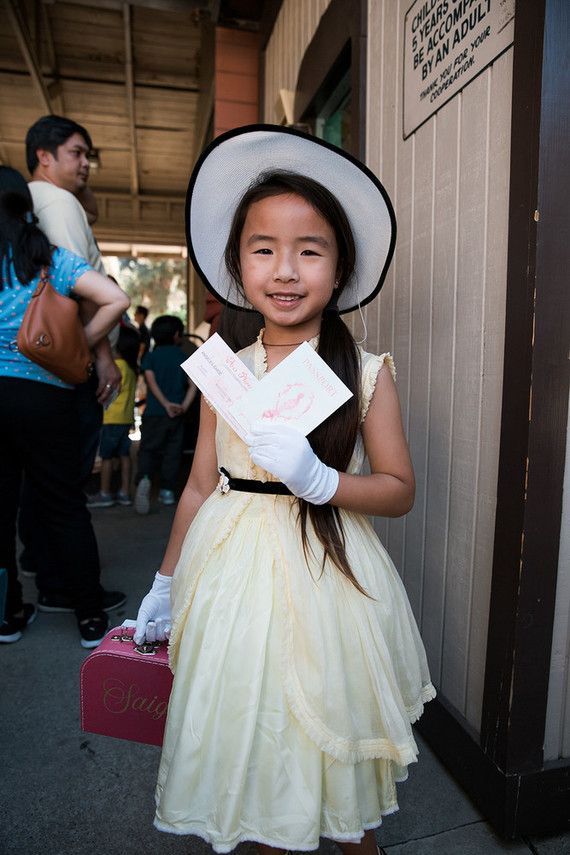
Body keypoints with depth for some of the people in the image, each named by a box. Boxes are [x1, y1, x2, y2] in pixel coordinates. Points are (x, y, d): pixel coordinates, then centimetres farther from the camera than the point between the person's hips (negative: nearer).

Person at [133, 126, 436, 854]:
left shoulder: (366, 372, -7)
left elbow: (399, 491, -4)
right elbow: (200, 486, 6)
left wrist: (319, 480, -22)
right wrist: (164, 584, 13)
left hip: (328, 576, -2)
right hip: (234, 571, 3)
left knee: (334, 740, 15)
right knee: (252, 738, 16)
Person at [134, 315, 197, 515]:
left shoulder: (151, 356, 4)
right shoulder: (184, 358, 8)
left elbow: (151, 381, -10)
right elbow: (193, 385, -4)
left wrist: (166, 404, -15)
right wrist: (184, 406, -11)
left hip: (154, 412, -1)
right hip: (177, 415, 1)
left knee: (148, 449, 2)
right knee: (172, 452, 9)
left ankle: (144, 478, -23)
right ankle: (167, 490, 11)